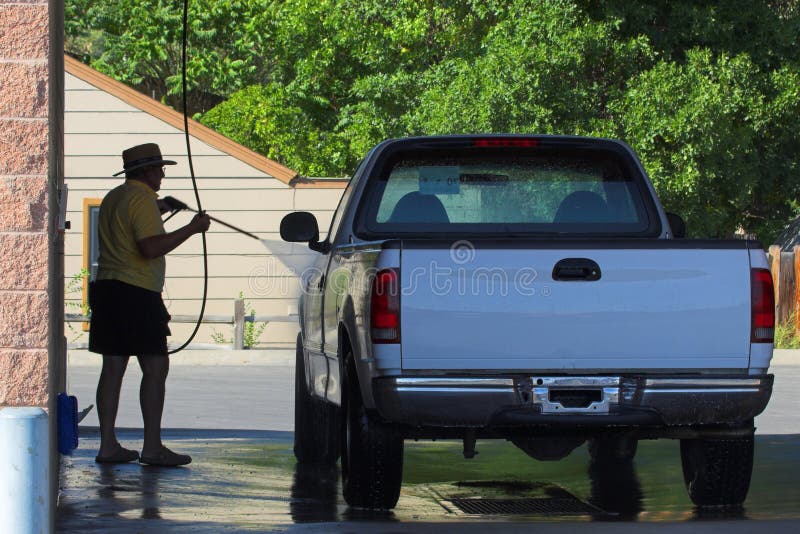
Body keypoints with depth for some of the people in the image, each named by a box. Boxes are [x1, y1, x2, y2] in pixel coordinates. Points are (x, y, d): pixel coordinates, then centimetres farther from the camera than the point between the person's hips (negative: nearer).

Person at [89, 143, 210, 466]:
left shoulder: (113, 197, 18)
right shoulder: (142, 199, -11)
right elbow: (151, 248, -21)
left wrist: (159, 210, 27)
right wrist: (191, 229, -16)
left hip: (107, 288, 9)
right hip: (137, 293, -9)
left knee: (113, 367, 8)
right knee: (156, 367, -7)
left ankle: (108, 445, 7)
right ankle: (152, 447, -10)